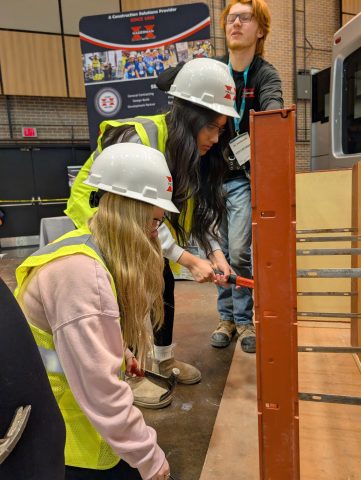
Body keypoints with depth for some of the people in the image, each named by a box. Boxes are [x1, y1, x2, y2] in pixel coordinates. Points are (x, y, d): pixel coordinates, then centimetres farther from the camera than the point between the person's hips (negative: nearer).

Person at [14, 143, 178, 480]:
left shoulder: (94, 250, 0)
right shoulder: (80, 270, -31)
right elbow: (98, 385, -30)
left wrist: (119, 352, 6)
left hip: (73, 400, 8)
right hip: (55, 424, -8)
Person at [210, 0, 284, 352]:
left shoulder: (265, 74, -3)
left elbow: (273, 105, -24)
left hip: (242, 177, -3)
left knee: (239, 252, -9)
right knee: (219, 251, 6)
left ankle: (243, 319, 13)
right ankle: (227, 316, 23)